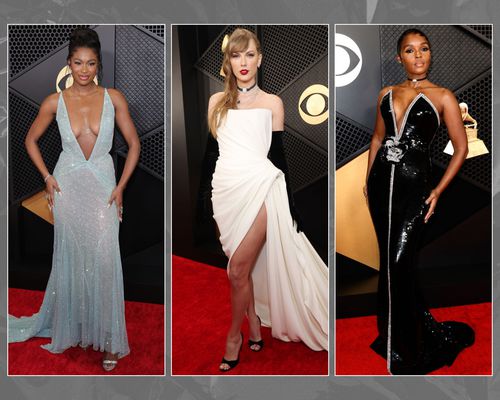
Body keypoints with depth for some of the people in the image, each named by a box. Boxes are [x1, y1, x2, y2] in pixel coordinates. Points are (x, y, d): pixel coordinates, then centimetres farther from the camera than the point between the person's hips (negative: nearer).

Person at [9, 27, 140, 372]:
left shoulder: (114, 98, -4)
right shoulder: (55, 102, -2)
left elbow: (134, 143, 1)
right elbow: (31, 140, 10)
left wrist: (121, 186, -5)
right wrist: (47, 177, -1)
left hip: (103, 185, -1)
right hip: (68, 185, 1)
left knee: (104, 258, -6)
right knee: (71, 259, 9)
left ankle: (108, 336, 6)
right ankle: (72, 327, 29)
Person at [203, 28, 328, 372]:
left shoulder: (272, 103, 7)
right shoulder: (217, 102, 13)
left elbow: (279, 155, 6)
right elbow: (211, 151, 15)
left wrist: (290, 203, 5)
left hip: (258, 187, -3)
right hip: (225, 189, 3)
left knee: (238, 269, -7)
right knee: (242, 268, 9)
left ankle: (234, 336, 14)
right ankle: (255, 326, 28)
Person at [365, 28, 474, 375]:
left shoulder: (442, 97, 0)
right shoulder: (387, 94, 12)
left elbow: (461, 148, 1)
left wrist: (438, 192, -6)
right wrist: (369, 179, 13)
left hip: (414, 184, -5)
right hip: (382, 181, 5)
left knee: (398, 262, -10)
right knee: (389, 260, 9)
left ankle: (402, 349, 8)